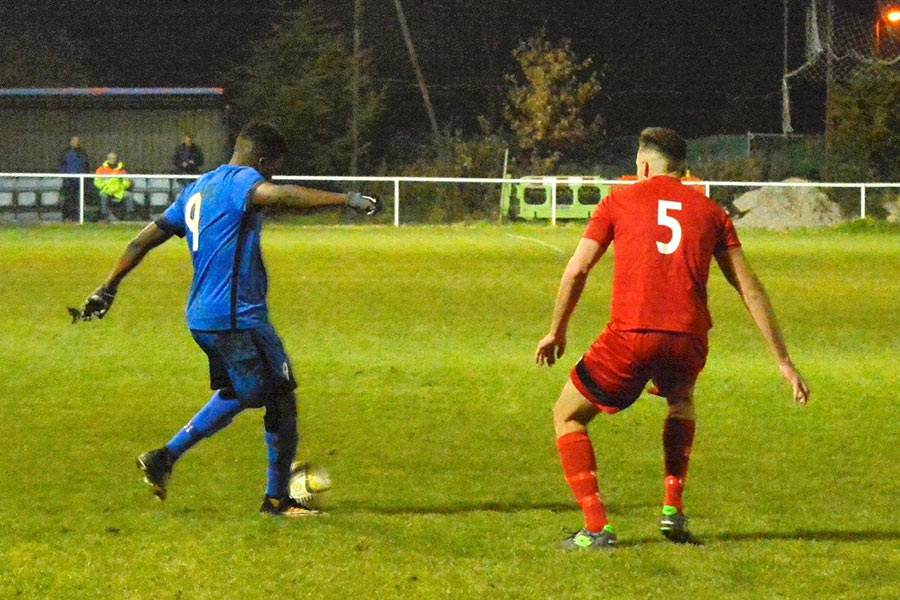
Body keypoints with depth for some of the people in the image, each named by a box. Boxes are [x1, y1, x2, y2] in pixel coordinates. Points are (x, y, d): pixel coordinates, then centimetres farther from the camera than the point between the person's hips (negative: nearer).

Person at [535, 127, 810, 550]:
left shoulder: (619, 201, 12)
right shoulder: (709, 212, 16)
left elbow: (577, 270, 7)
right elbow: (750, 289, 13)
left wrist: (557, 331, 21)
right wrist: (784, 361, 14)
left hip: (630, 337, -3)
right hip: (688, 340, 3)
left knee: (568, 416, 17)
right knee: (681, 402, 38)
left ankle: (596, 527, 1)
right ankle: (673, 508, 22)